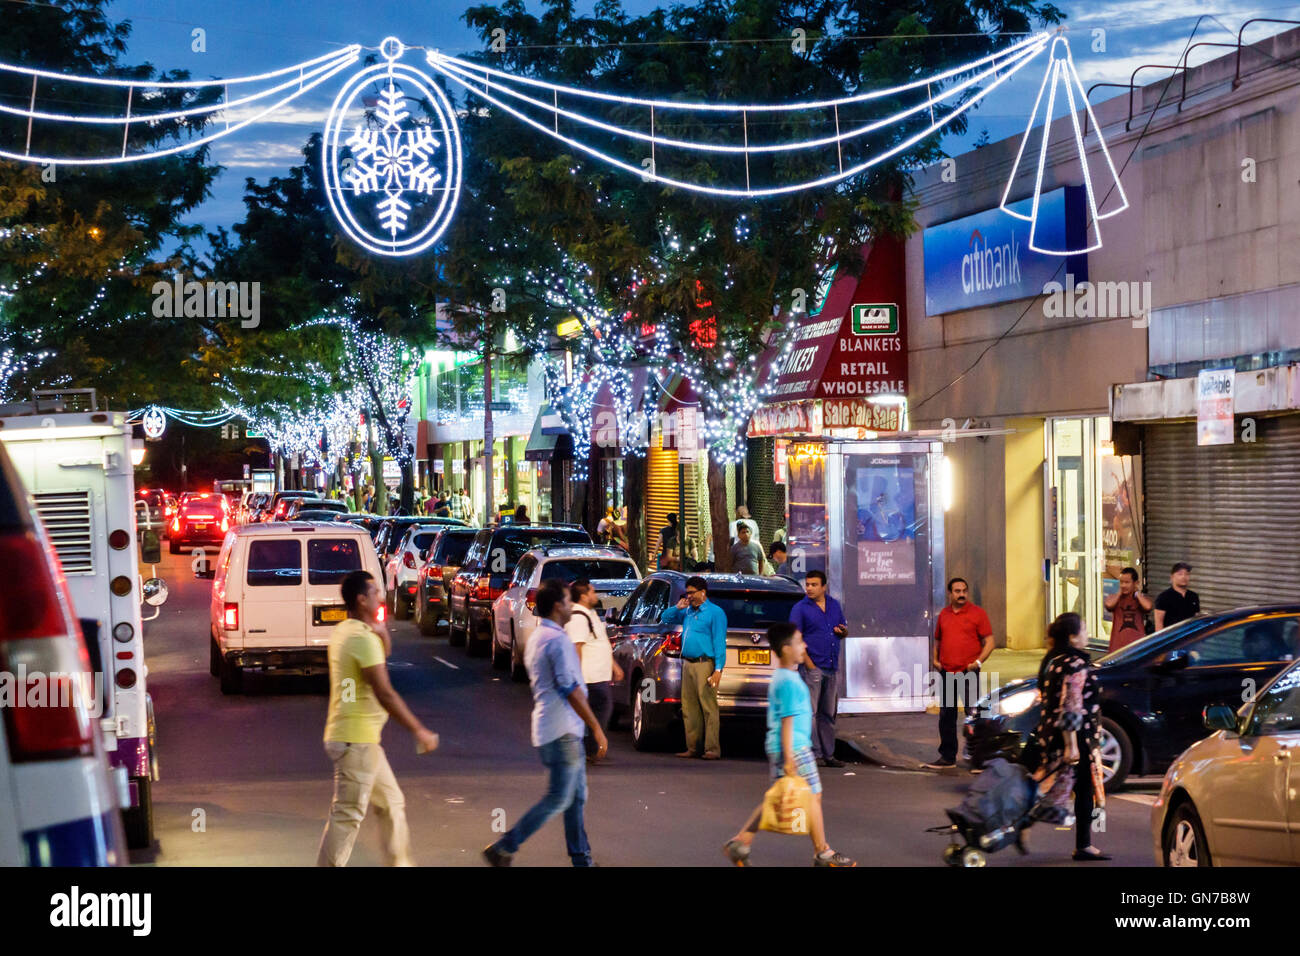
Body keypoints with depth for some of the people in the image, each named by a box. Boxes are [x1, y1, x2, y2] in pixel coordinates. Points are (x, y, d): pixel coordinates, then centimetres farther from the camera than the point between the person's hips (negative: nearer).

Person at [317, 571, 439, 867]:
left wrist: (381, 631, 9)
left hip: (361, 739, 10)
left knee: (392, 803, 17)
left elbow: (383, 652, 29)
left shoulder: (342, 631, 11)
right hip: (356, 740, -10)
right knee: (348, 815, -6)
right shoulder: (363, 638, -18)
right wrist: (419, 731, -18)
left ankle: (399, 864, 24)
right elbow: (385, 694, -22)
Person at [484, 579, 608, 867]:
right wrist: (597, 728, -19)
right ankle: (504, 848, -7)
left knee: (576, 796, 13)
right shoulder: (557, 640, -17)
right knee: (558, 798, -7)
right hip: (562, 730, -10)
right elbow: (571, 689, -21)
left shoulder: (536, 638, 15)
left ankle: (581, 858, 16)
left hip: (548, 727, 10)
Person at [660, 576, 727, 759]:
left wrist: (718, 669, -16)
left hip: (704, 664, -7)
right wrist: (677, 608, 10)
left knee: (708, 707, -9)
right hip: (687, 664, 7)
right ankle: (692, 747, 11)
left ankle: (712, 749, -10)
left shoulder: (715, 613, -3)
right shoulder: (687, 612, 18)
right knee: (689, 708, 7)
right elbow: (665, 619, 30)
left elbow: (719, 643, -8)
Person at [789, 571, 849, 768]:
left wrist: (843, 631, -2)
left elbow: (844, 632, 23)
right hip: (812, 668, -6)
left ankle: (828, 754, 16)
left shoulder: (835, 605, 13)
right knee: (810, 712, -6)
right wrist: (810, 665, -15)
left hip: (832, 669, 6)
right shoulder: (800, 608, -4)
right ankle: (814, 754, -3)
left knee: (828, 714, 10)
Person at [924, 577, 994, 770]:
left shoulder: (977, 613, 0)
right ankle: (947, 757, 16)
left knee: (973, 715, -4)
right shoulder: (943, 614, 14)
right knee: (946, 716, 8)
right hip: (946, 673, 5)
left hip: (968, 672, -5)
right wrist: (935, 659, 8)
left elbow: (989, 641, -3)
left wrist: (978, 661, -14)